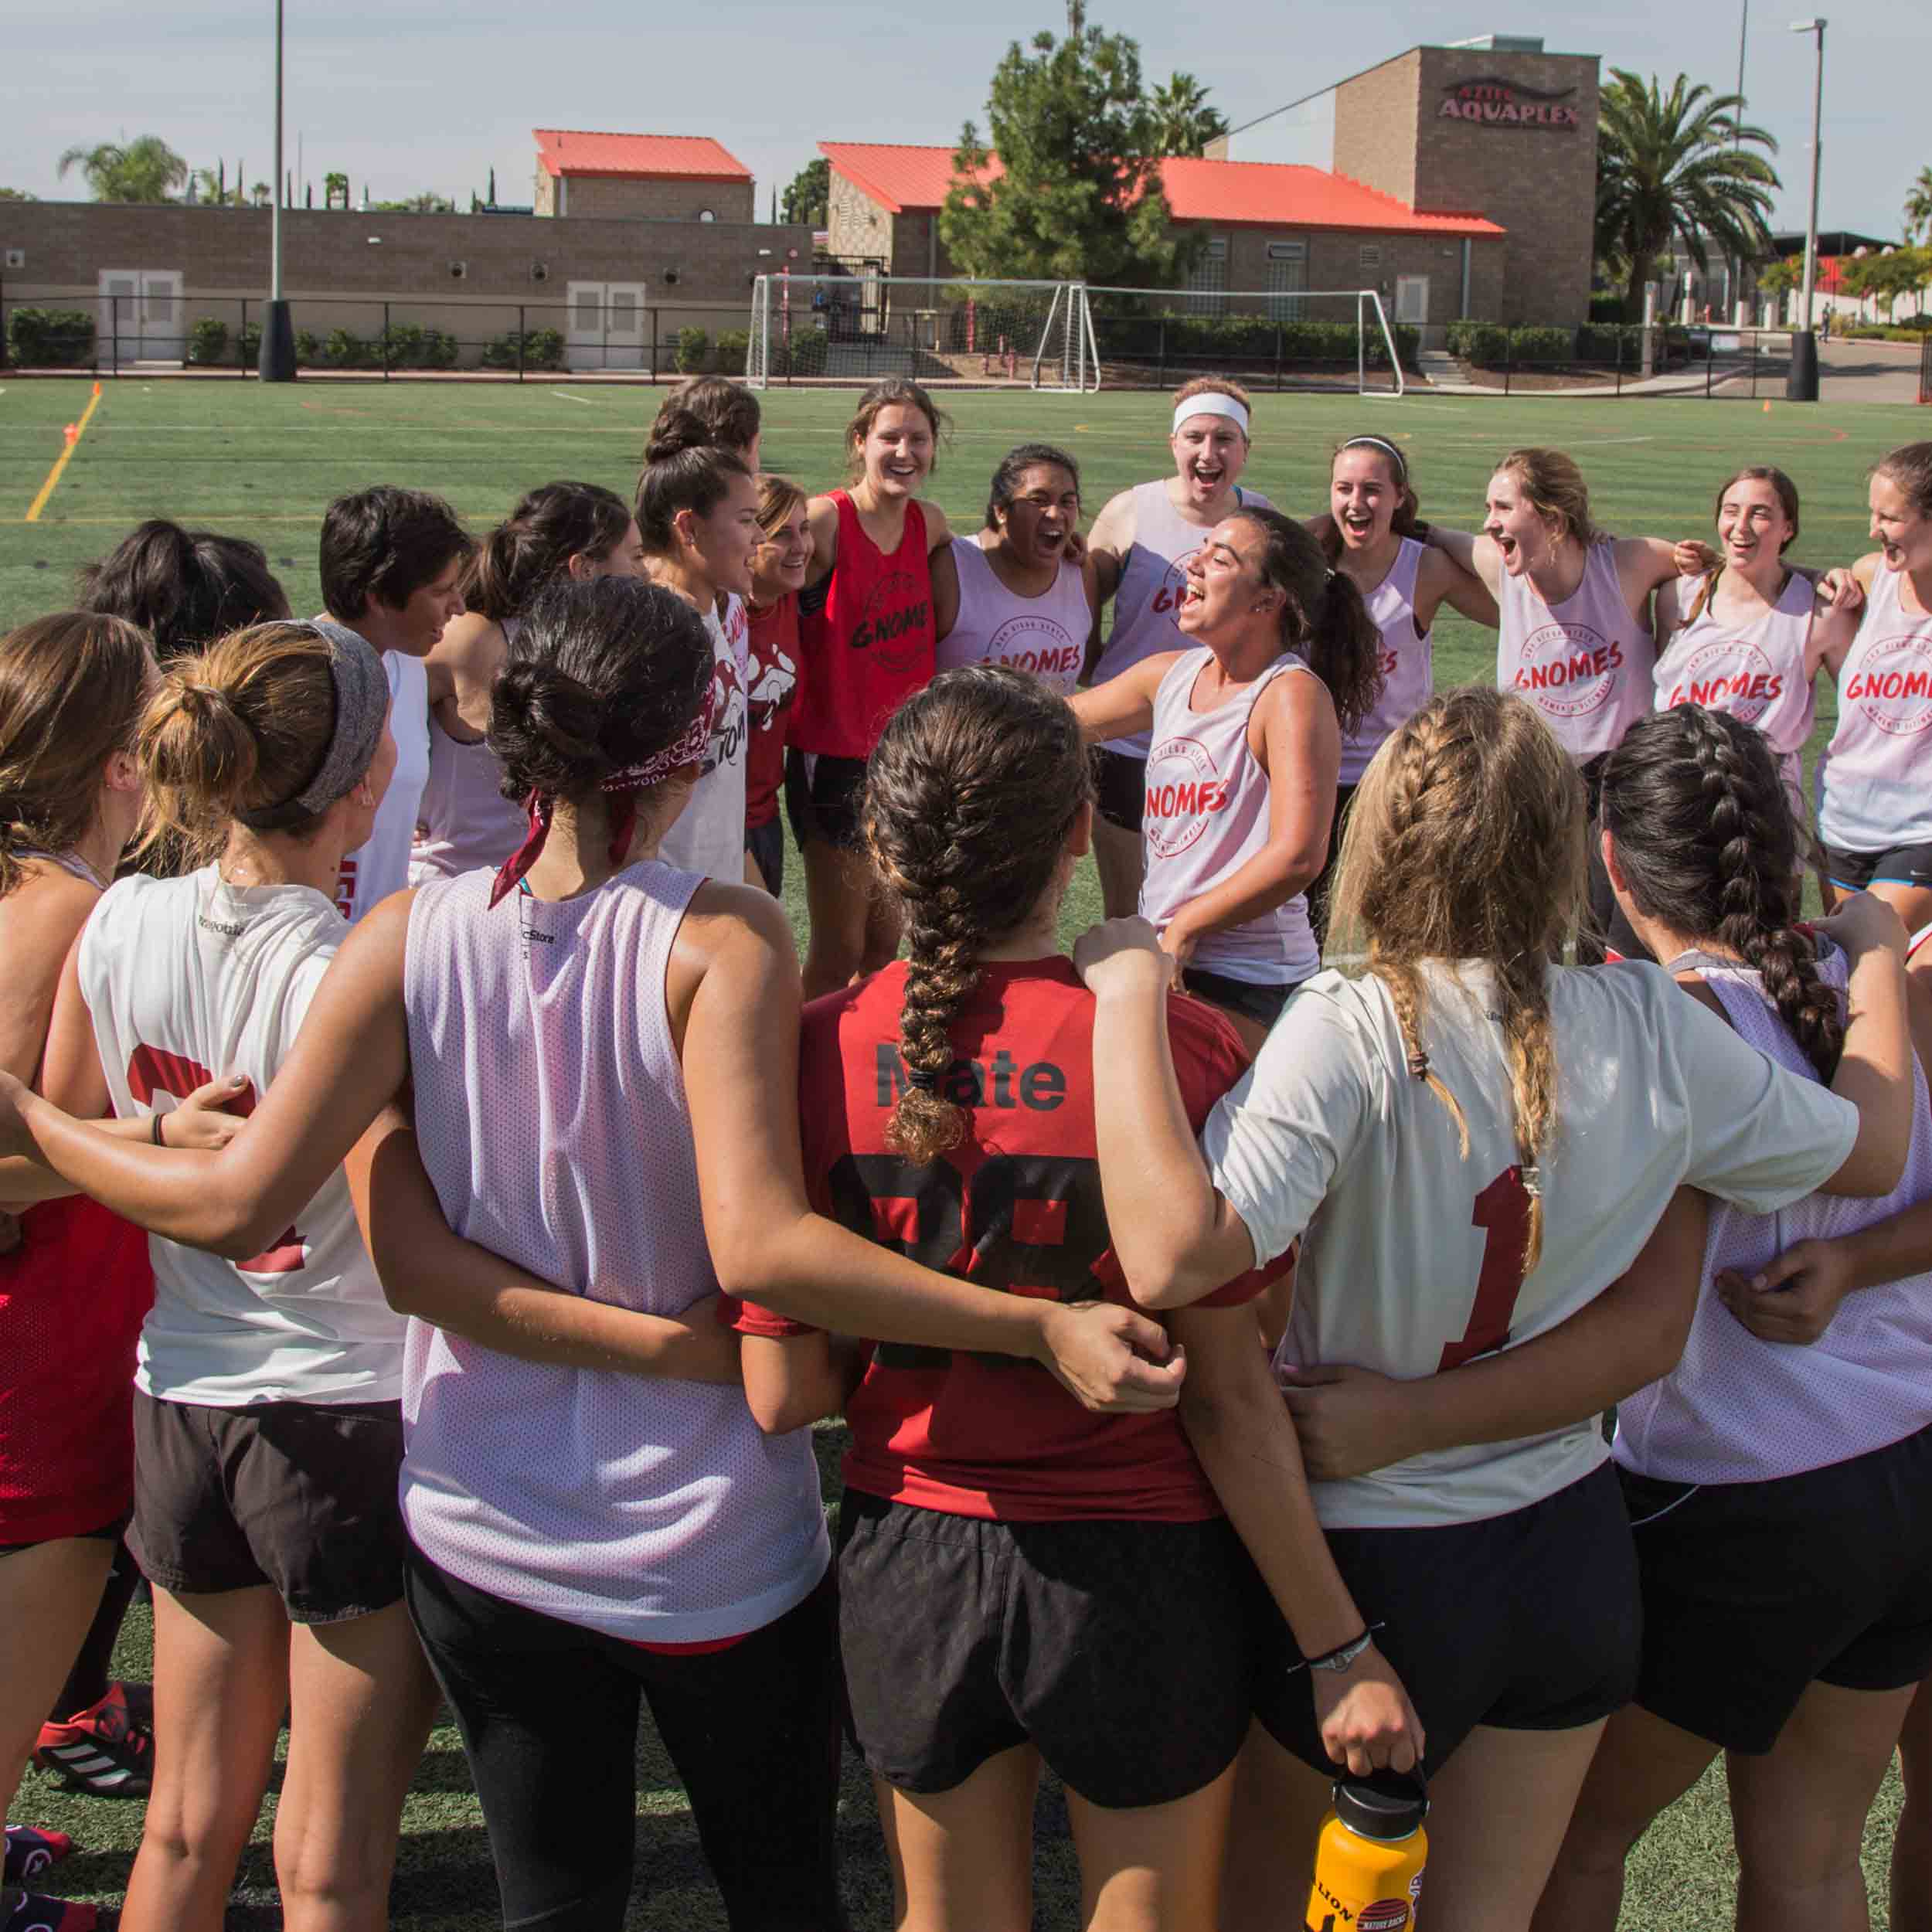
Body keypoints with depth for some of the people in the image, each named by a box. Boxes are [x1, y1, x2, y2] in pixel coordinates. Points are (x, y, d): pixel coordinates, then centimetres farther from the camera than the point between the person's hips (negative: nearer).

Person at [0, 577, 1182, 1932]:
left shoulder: (407, 941, -10)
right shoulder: (723, 939, -19)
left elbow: (234, 1207, -15)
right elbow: (758, 1246, -30)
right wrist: (1040, 1327, -30)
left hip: (484, 1534, 3)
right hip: (716, 1545, -3)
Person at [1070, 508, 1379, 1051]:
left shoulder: (1292, 694, -13)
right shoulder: (1170, 675, 9)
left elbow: (1298, 858, -22)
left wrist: (1182, 930, -15)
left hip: (1249, 985, -7)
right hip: (1165, 959, 7)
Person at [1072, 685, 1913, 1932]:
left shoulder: (1349, 1036, -25)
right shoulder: (1653, 1030, -11)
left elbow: (1171, 1259, -37)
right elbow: (1875, 1150, 6)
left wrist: (1129, 995, -29)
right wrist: (1879, 960, 23)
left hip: (1371, 1562, -3)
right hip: (1573, 1546, 4)